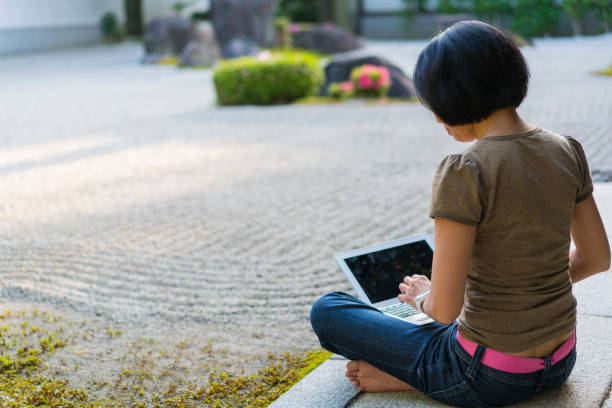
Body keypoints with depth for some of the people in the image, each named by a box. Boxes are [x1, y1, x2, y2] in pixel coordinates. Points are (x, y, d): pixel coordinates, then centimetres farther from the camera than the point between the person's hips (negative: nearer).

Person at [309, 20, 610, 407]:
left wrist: (423, 297, 2)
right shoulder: (567, 151, -3)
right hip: (559, 363, 6)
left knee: (327, 310, 10)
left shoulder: (464, 175, -24)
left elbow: (444, 308, -22)